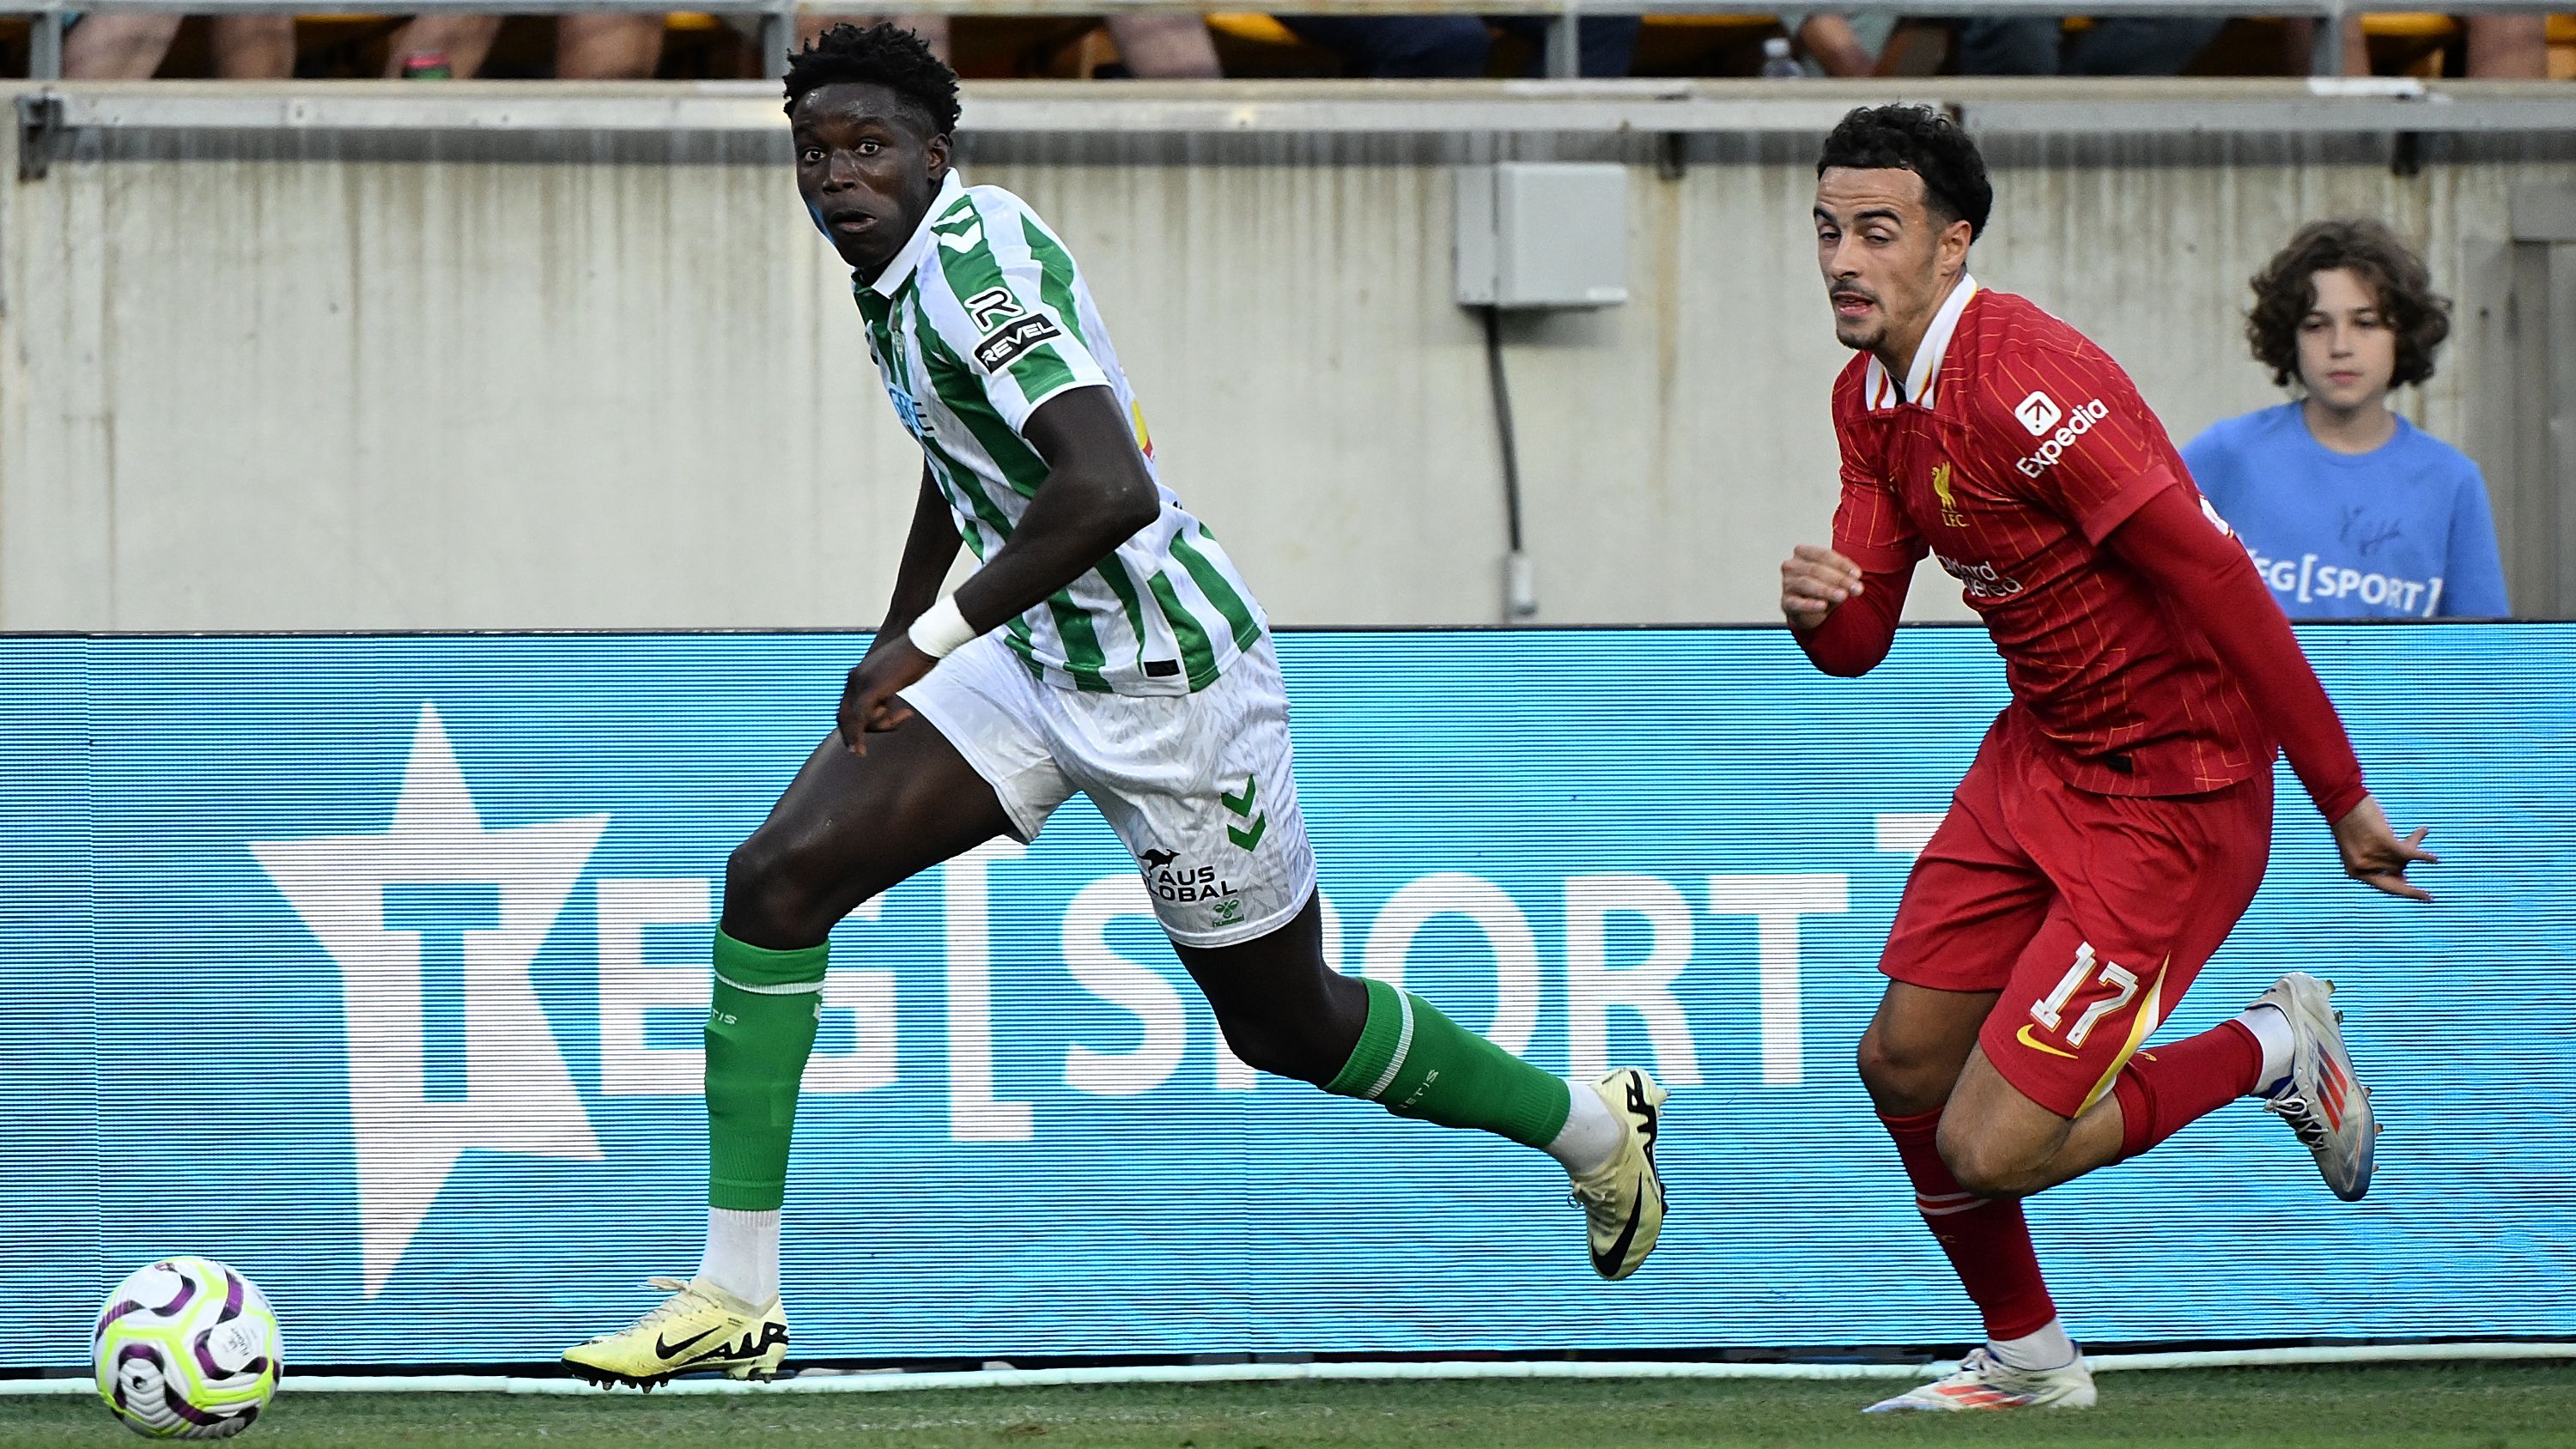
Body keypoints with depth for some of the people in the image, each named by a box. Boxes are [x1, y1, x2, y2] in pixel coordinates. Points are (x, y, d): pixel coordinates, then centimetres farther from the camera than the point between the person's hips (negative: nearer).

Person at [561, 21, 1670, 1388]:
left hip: (1166, 681, -9)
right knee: (776, 877, -7)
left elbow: (1107, 490, -36)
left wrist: (929, 643, -30)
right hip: (1036, 664, 9)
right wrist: (892, 643, 31)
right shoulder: (897, 265, 4)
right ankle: (733, 1299, -7)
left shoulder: (975, 257, -24)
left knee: (1289, 1028, 9)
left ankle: (1594, 1126, 37)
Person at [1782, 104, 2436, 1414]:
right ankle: (2026, 1361, 34)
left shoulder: (2024, 379, -26)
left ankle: (2274, 1051, 12)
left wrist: (2344, 800, -23)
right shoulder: (1869, 396, 4)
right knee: (1903, 1062, 12)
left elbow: (2217, 581, -25)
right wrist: (1812, 606, -18)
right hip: (2038, 756, 9)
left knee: (1989, 1149, -11)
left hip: (2168, 790, -9)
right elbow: (1860, 642, 8)